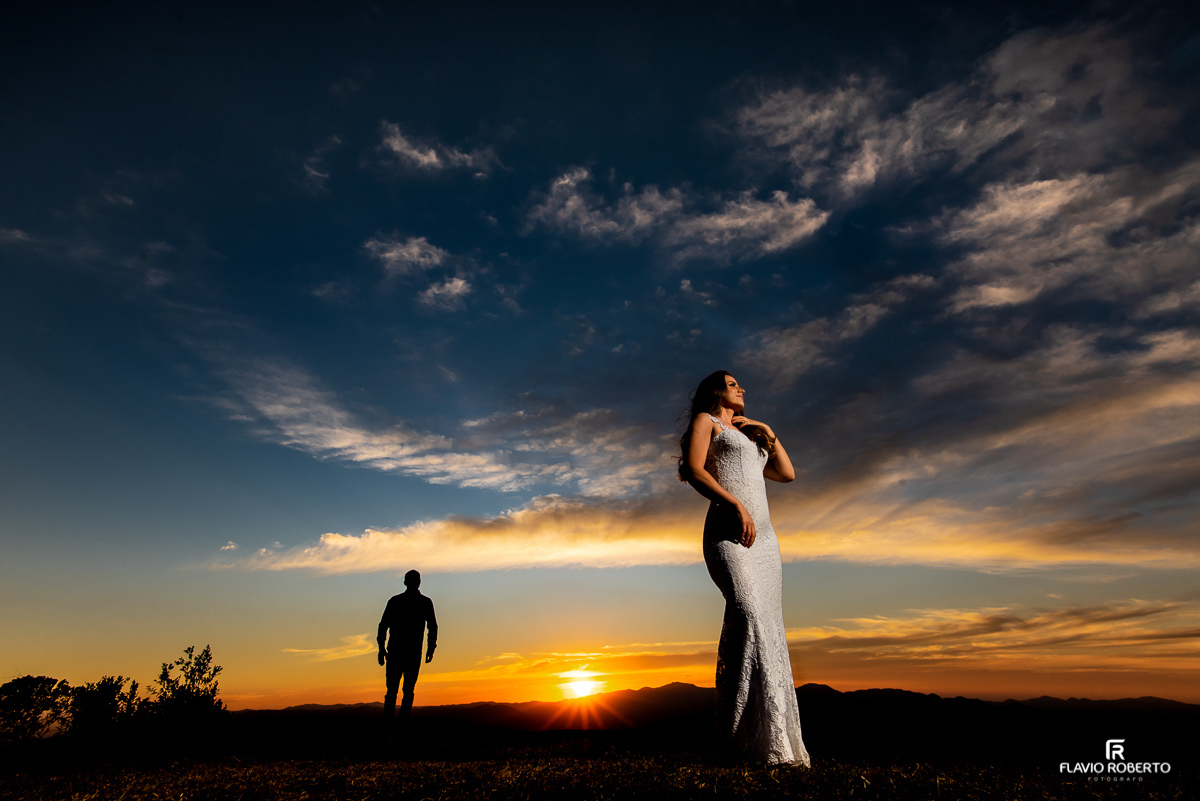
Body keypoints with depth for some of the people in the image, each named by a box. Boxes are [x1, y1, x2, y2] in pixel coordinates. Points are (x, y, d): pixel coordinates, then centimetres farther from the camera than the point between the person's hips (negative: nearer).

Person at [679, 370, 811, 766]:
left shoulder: (748, 434, 32)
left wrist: (767, 432, 19)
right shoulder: (705, 420, 11)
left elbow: (787, 473, 27)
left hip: (763, 535, 7)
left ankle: (775, 739, -2)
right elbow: (694, 469, -5)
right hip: (728, 530, -7)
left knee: (769, 628, -2)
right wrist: (736, 504, -16)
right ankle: (741, 733, -25)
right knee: (747, 611, -26)